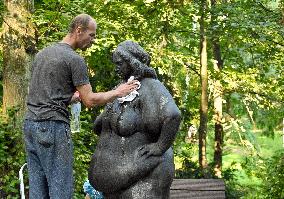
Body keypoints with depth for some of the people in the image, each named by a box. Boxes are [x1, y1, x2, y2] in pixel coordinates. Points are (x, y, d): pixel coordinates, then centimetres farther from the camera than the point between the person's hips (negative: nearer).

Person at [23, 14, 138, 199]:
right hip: (53, 126, -8)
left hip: (30, 123, 8)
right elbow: (90, 101, -8)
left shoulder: (42, 54, 17)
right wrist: (117, 92, 4)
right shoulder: (75, 59, -8)